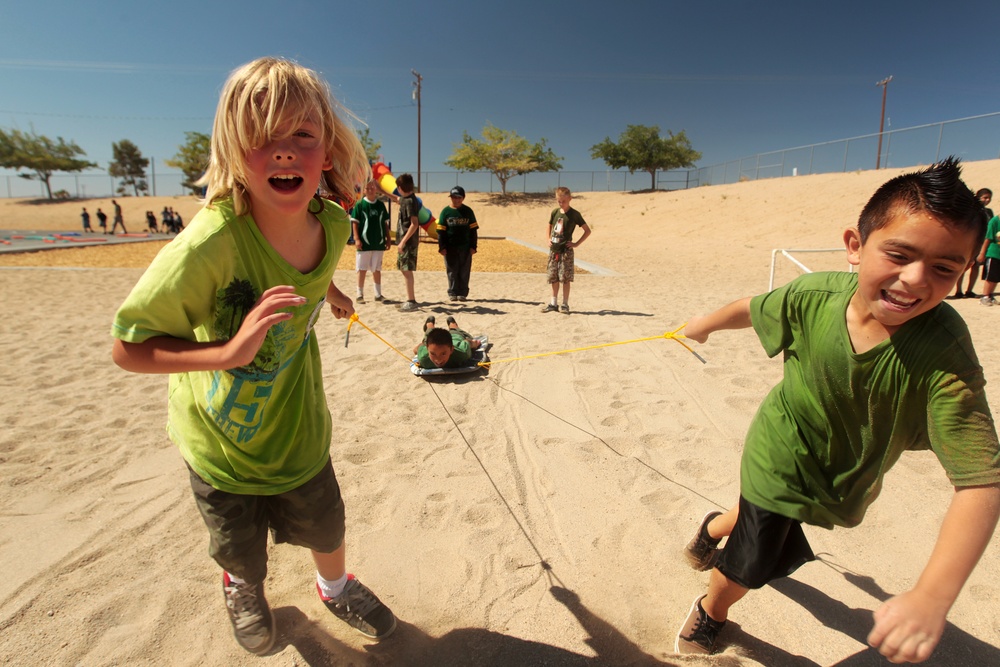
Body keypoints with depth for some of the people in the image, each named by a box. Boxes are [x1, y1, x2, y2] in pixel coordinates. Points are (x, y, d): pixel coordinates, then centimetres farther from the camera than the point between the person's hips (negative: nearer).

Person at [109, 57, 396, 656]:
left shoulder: (332, 224, -18)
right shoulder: (210, 244, -34)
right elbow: (128, 349, -26)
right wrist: (229, 351, -40)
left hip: (297, 423, 3)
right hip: (221, 434, -2)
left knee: (326, 525, 22)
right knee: (240, 550, 23)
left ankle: (335, 586, 58)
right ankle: (242, 587, 62)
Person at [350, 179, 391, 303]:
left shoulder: (381, 205, 7)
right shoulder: (360, 204, -3)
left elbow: (385, 223, 12)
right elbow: (355, 222, -4)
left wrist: (388, 239, 9)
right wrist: (357, 239, -11)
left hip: (379, 243, 3)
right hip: (364, 243, -3)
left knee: (377, 269, 11)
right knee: (362, 269, 2)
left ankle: (378, 294, 19)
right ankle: (360, 294, 9)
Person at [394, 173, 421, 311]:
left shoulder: (410, 201, -15)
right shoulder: (405, 199, 12)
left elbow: (414, 224, -22)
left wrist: (403, 241, -23)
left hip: (408, 242, -10)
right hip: (404, 240, 10)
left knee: (407, 270, -7)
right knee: (403, 269, 15)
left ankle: (411, 301, -2)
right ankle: (411, 299, 22)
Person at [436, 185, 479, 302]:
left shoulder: (468, 211, 4)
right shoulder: (446, 211, 2)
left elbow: (473, 230, 5)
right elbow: (441, 231, 1)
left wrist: (473, 246, -2)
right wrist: (442, 247, -7)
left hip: (465, 247, 0)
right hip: (450, 247, 0)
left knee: (464, 271, 4)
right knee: (452, 271, 5)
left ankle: (462, 293, 12)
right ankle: (452, 293, 13)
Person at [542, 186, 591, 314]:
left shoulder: (574, 214, -8)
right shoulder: (555, 212, 7)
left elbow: (587, 231, -5)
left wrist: (576, 244, -10)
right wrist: (548, 238, 9)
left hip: (566, 251, -5)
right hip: (553, 250, 5)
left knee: (565, 278, -3)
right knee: (553, 278, 8)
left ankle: (565, 304, 5)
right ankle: (553, 303, 17)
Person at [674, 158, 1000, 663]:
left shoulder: (945, 356, -33)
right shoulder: (813, 296, -29)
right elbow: (753, 308, -7)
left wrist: (932, 596, -48)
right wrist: (705, 324, 13)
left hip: (847, 479, 2)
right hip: (781, 457, -1)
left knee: (763, 521, 29)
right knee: (751, 563, 10)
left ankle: (717, 527, 65)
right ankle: (711, 614, 46)